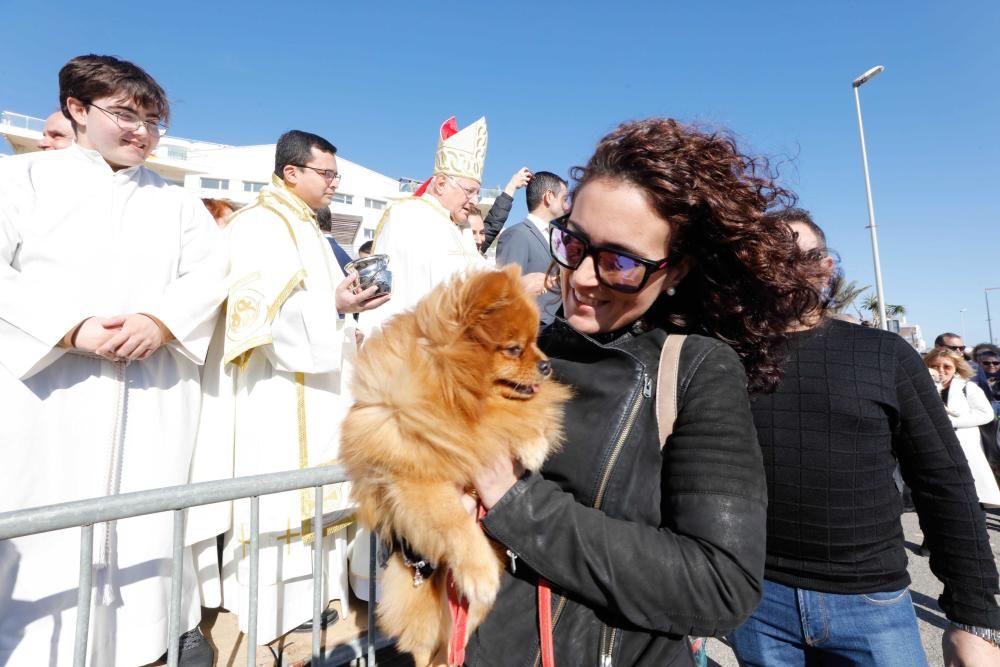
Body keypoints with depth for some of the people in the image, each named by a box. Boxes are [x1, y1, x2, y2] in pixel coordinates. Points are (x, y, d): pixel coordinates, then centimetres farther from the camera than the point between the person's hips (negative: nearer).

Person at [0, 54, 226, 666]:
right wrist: (71, 330, -14)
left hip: (154, 389, 2)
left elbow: (210, 274, 4)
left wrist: (161, 322, -13)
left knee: (153, 520, 4)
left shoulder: (178, 201, 17)